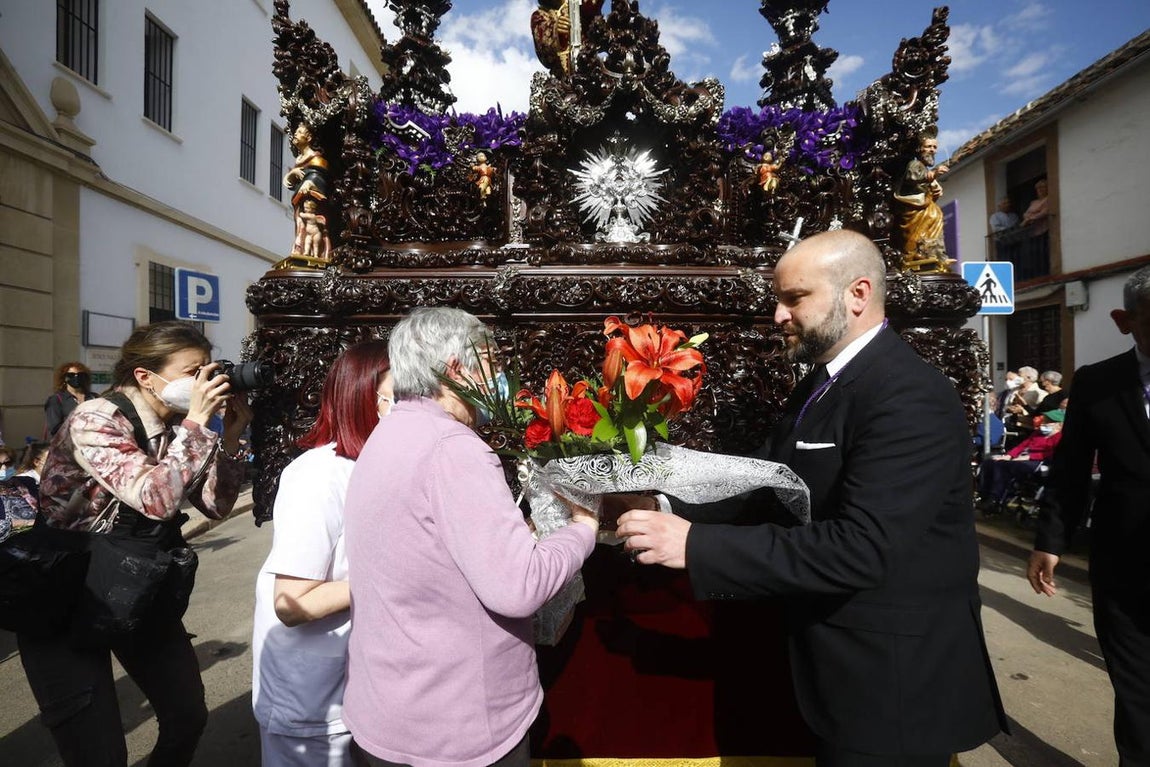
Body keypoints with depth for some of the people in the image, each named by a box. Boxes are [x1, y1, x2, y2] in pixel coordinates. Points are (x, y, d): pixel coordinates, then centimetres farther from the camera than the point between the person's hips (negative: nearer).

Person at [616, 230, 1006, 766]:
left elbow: (861, 546, -34)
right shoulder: (818, 385, 5)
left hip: (893, 679, -8)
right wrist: (669, 514, -12)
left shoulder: (911, 398, -24)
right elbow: (760, 488, 2)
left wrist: (696, 544, -36)